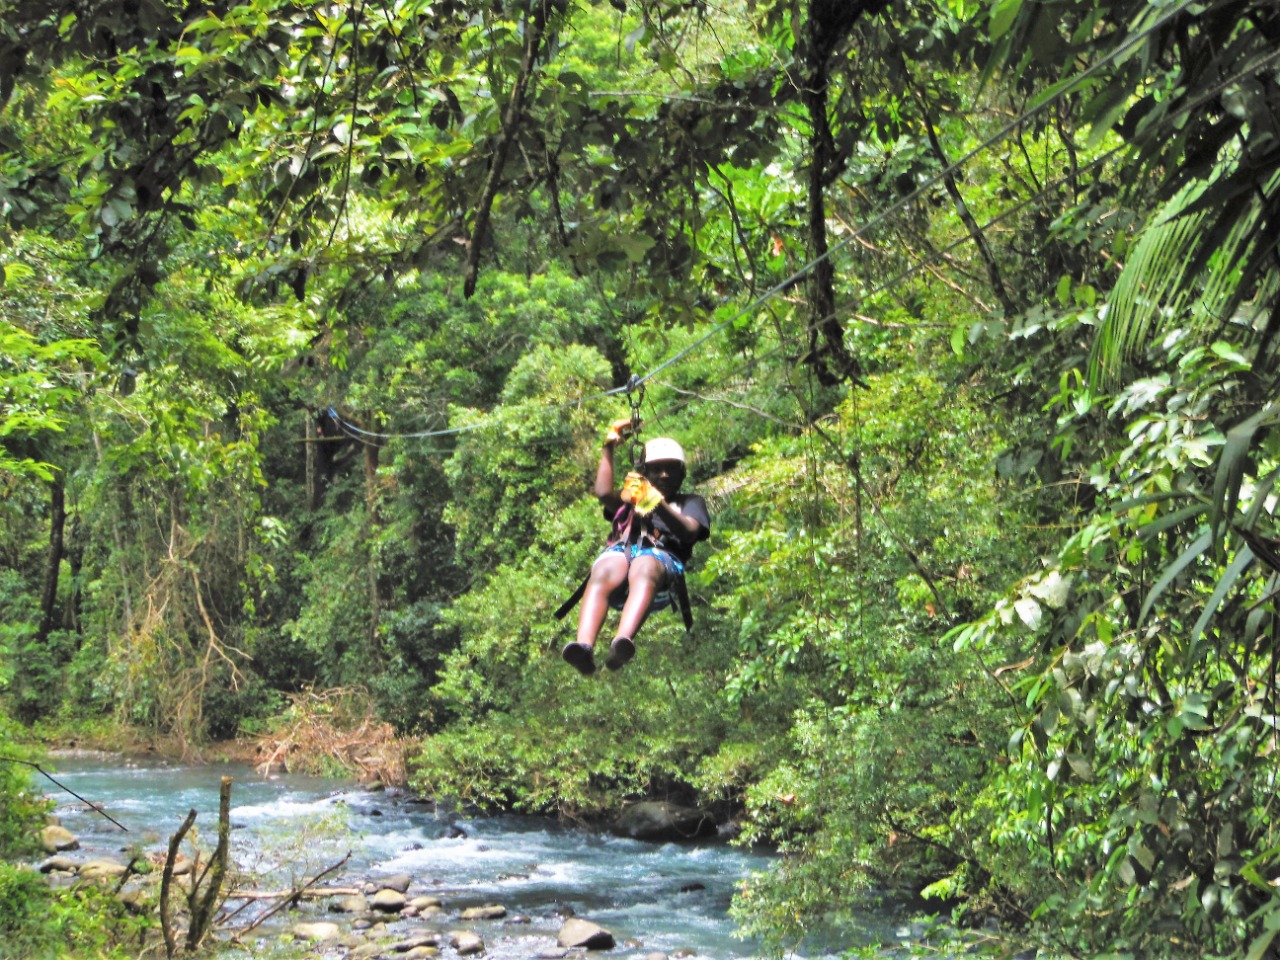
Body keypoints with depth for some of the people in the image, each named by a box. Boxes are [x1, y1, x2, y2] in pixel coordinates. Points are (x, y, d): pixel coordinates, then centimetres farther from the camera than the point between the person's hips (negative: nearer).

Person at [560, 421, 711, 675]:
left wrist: (657, 504, -8)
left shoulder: (690, 502, 32)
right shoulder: (631, 496, 40)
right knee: (602, 576, -37)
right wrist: (608, 448, 19)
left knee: (643, 570, -42)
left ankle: (622, 643, -68)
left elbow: (689, 532, 8)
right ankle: (584, 647, -61)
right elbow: (604, 494, 16)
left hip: (662, 556, -2)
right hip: (619, 551, 2)